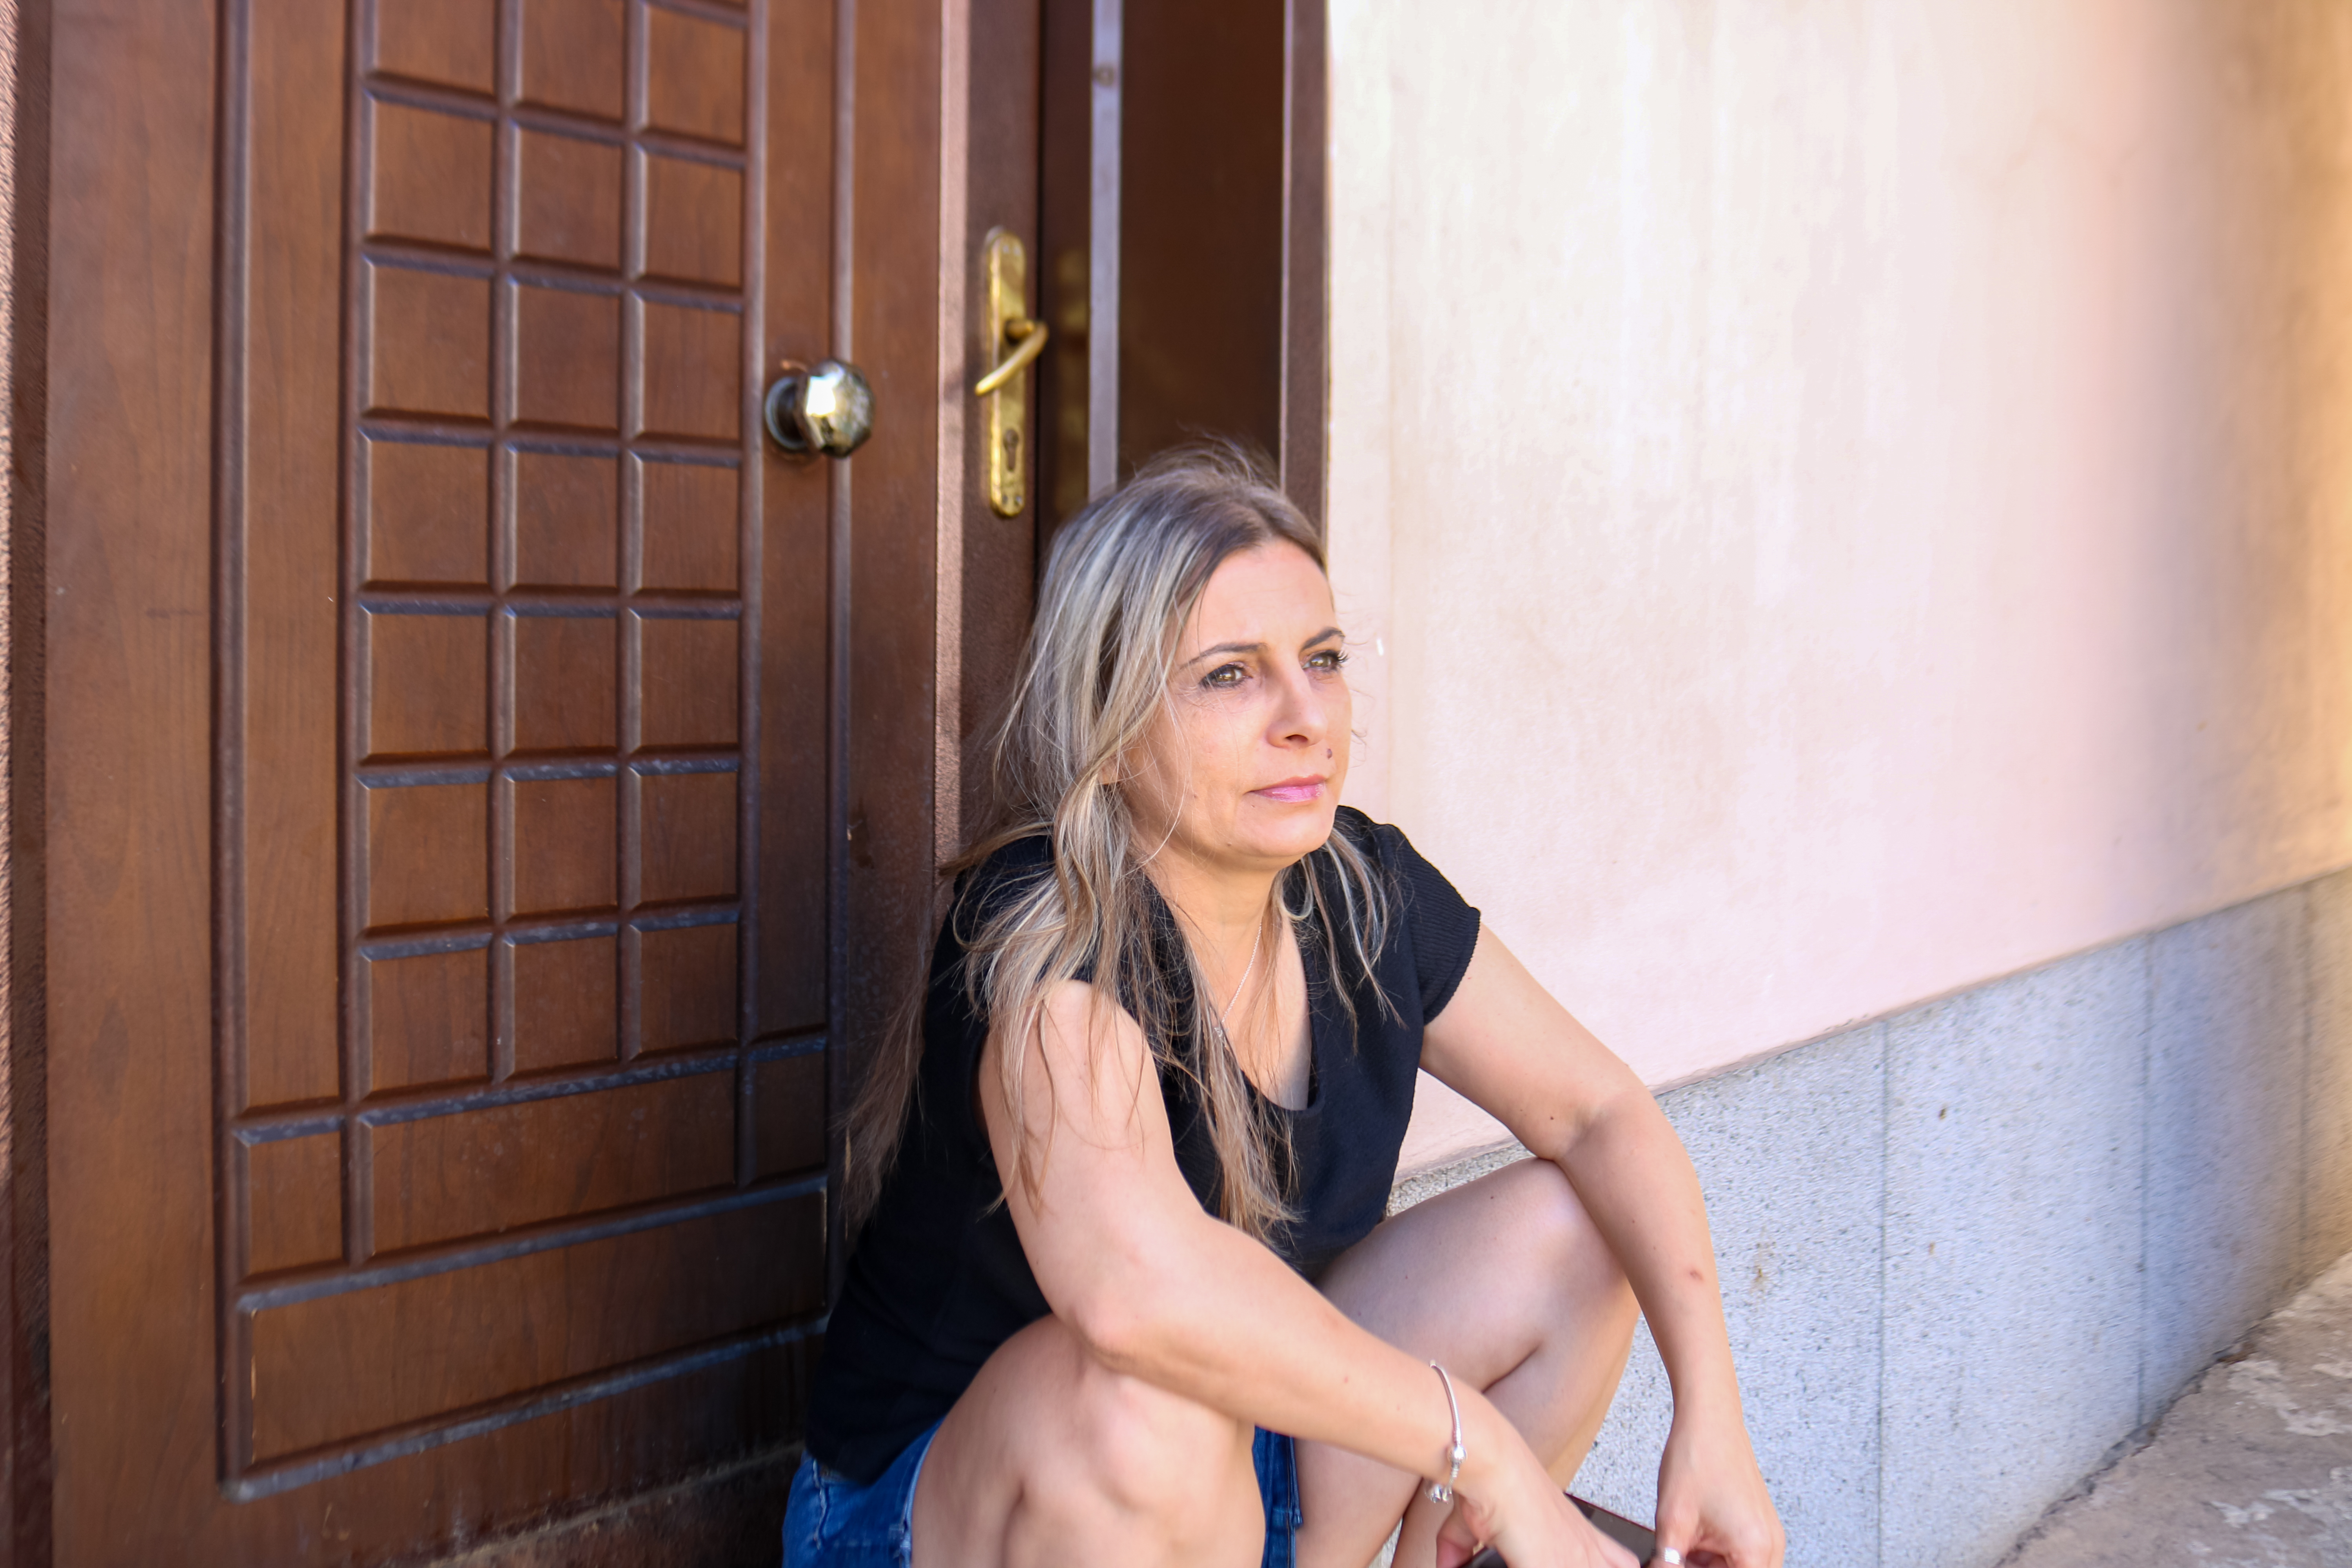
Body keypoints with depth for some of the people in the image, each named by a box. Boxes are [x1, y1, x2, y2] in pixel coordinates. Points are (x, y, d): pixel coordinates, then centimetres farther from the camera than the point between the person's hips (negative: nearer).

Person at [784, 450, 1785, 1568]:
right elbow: (1135, 1287, -45)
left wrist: (1711, 1415, -13)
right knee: (1145, 1395, -37)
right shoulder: (1043, 932, -28)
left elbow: (1599, 1113, 1)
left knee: (1568, 1228, -6)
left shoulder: (1361, 893, -7)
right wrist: (1482, 1449, -35)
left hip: (1237, 1469, 6)